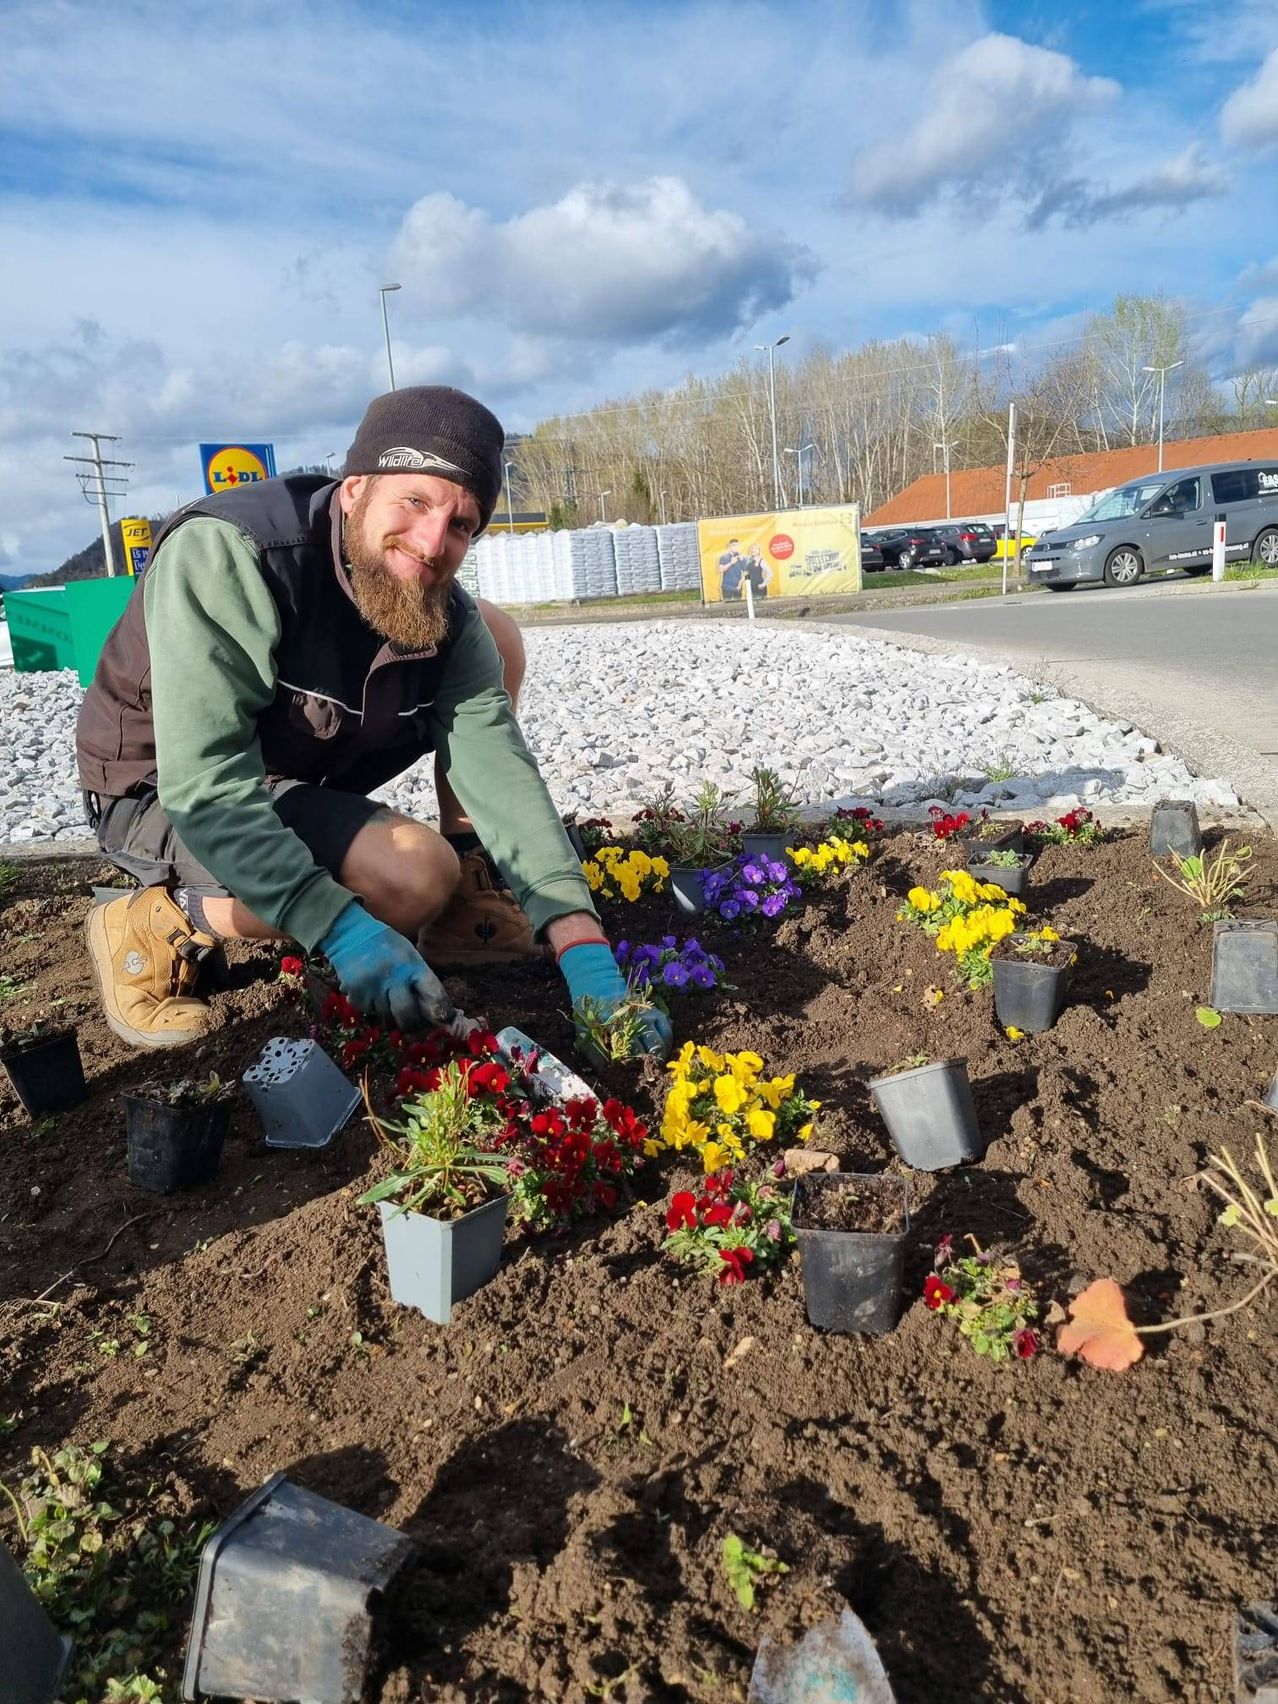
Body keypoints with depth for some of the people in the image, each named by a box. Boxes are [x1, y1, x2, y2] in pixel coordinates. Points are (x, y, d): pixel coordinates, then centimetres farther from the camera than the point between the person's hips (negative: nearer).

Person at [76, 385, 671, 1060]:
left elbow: (497, 768, -20)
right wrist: (343, 931, -42)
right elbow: (207, 786, -36)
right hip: (162, 795, -6)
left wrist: (581, 942, -30)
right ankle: (154, 925, -9)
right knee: (416, 874, -30)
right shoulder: (222, 555, -30)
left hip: (306, 770, 7)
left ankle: (469, 889, 4)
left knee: (496, 635, -3)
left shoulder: (446, 617, -12)